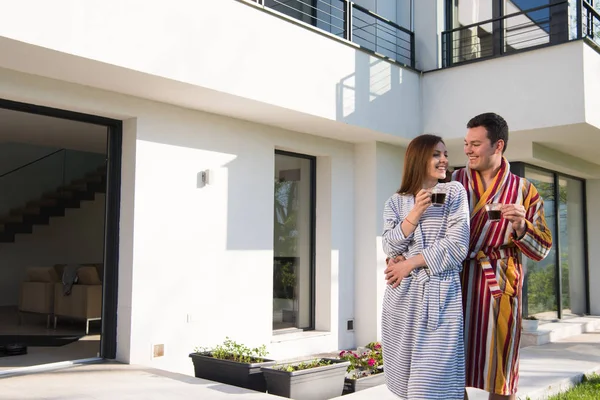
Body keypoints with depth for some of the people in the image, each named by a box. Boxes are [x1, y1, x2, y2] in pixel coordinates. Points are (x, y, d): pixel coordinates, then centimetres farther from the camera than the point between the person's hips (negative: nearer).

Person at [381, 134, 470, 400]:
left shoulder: (454, 192, 5)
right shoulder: (395, 202, 12)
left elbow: (457, 245, -6)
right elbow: (390, 247, -1)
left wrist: (410, 264, -8)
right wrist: (415, 213, -12)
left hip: (440, 295, -2)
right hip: (403, 297, 3)